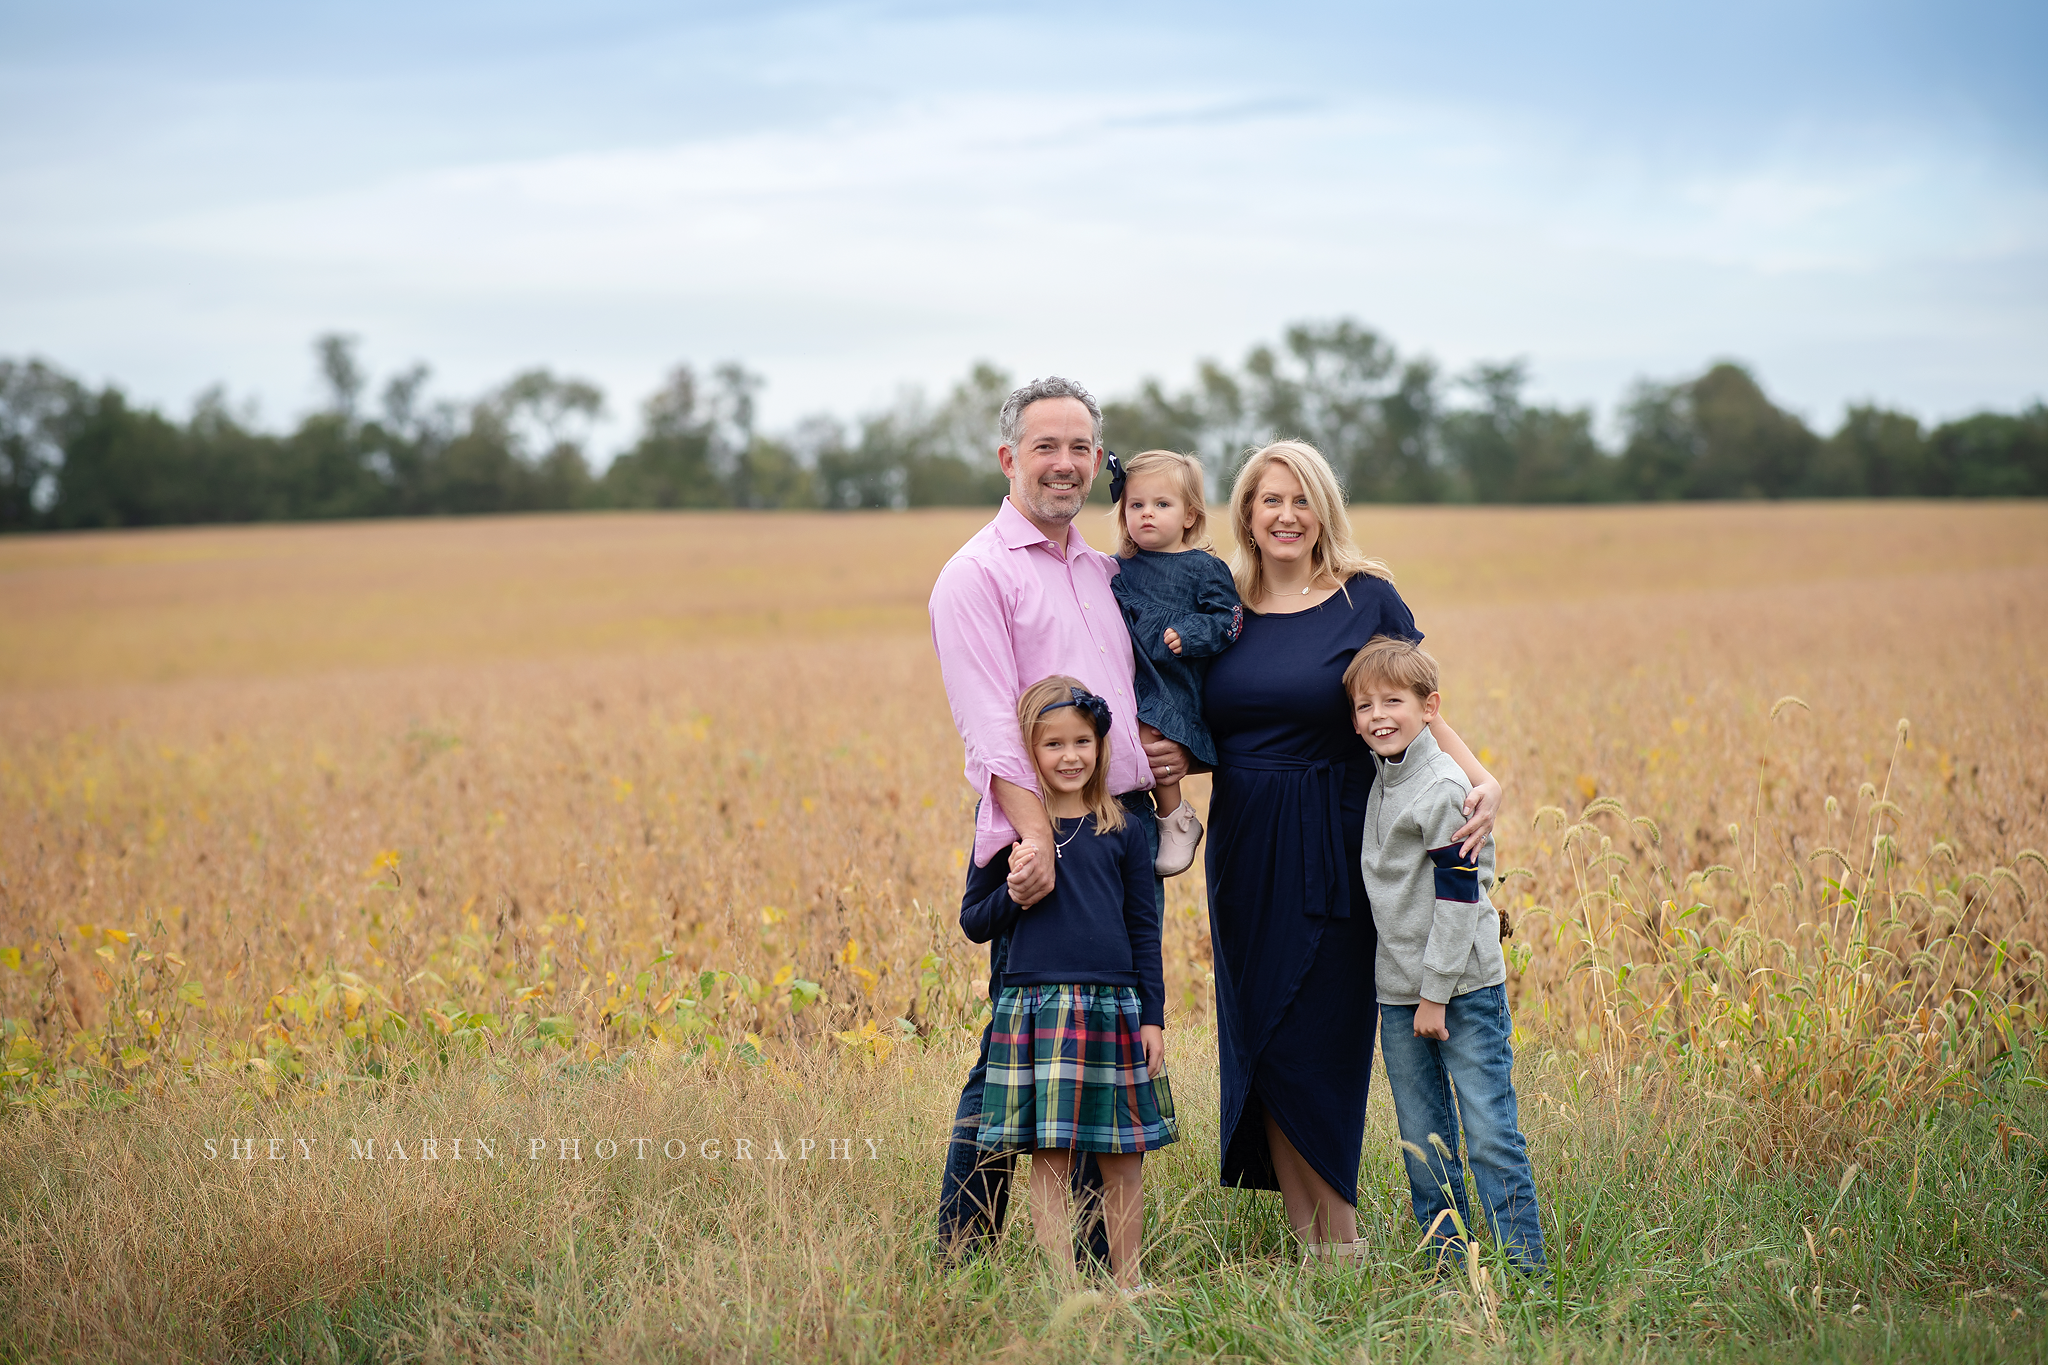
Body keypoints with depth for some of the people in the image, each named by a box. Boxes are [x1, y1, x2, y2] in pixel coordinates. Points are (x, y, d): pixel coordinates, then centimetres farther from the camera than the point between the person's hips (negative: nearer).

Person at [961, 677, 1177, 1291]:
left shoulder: (1122, 832, 6)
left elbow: (1145, 930, 9)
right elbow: (973, 922, 7)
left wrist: (1153, 1017, 6)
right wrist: (1013, 890, -12)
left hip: (1114, 1007, 1)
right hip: (1034, 1006, -1)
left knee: (1123, 1157, 7)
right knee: (1049, 1157, -2)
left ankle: (1128, 1281, 19)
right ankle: (1062, 1283, 4)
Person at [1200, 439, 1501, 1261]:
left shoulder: (1367, 599, -3)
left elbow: (1419, 716, -3)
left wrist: (1482, 780, -20)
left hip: (1331, 849, -4)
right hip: (1245, 849, 4)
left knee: (1317, 1045, -3)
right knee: (1260, 1042, 5)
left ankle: (1341, 1238, 10)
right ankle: (1306, 1238, 14)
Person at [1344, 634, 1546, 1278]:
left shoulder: (1444, 789, -14)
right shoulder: (1381, 784, 11)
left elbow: (1457, 897, -16)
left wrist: (1436, 994, -16)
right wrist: (1414, 997, 16)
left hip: (1464, 988, -8)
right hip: (1398, 990, 8)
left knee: (1490, 1136, -7)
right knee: (1423, 1145, 10)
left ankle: (1525, 1269, -1)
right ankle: (1451, 1264, 19)